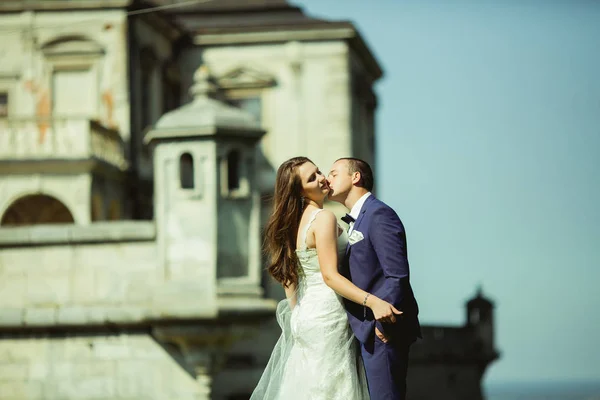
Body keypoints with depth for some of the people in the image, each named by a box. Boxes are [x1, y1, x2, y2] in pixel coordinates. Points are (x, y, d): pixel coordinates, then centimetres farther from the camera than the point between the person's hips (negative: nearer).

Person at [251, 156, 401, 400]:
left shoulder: (293, 221, 12)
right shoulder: (324, 218, -14)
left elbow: (289, 278, 17)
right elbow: (330, 276, -21)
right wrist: (373, 302, -29)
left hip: (304, 315, 9)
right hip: (327, 316, -9)